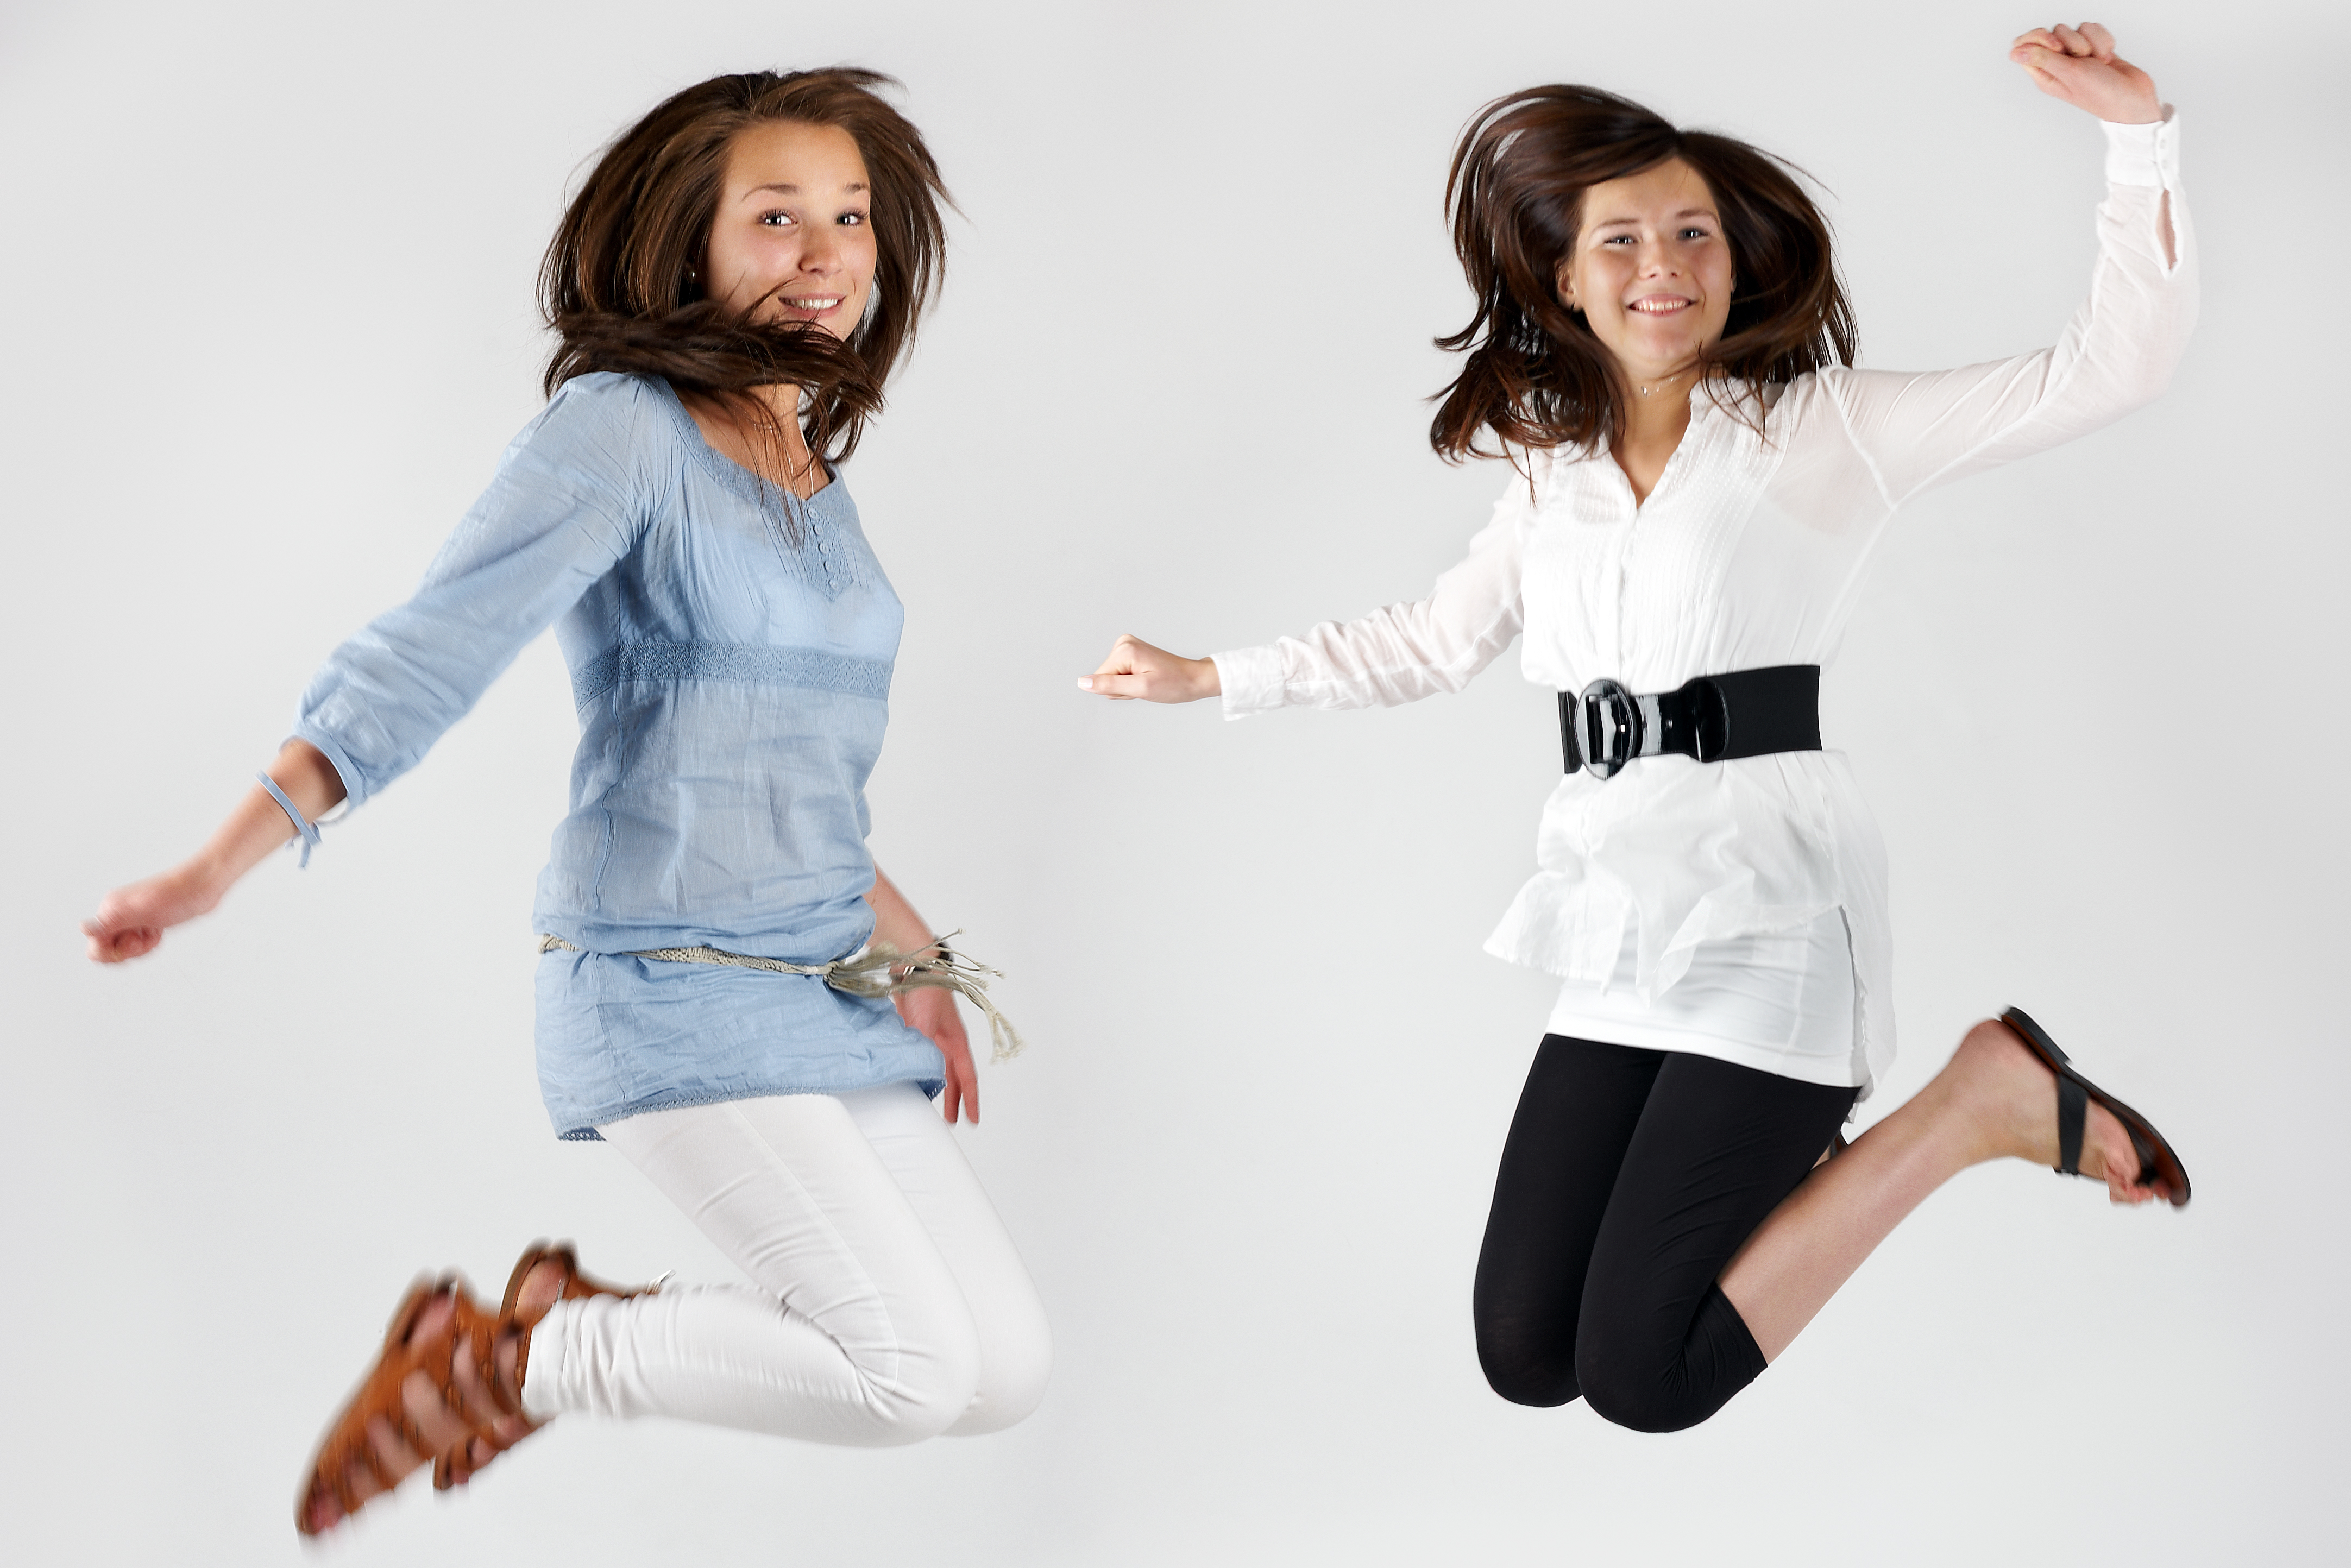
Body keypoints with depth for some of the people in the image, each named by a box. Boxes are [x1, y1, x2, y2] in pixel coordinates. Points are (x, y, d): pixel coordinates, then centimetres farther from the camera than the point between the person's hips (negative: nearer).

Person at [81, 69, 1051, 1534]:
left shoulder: (817, 482, 15)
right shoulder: (618, 426, -9)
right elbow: (424, 658, -18)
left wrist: (912, 959, 23)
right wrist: (218, 866, -28)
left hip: (823, 999, 8)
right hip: (668, 988, -8)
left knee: (1008, 1373, 5)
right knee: (918, 1369, -14)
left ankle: (578, 1316, 18)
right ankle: (492, 1360, 3)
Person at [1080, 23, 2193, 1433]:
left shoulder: (1821, 427, -2)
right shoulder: (1557, 467, 14)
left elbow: (2116, 364, -7)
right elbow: (1440, 639, 28)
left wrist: (2140, 130, -17)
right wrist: (1210, 678, 30)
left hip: (1769, 896, -6)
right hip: (1625, 930, 6)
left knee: (1647, 1378, -13)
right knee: (1524, 1358, 5)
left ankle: (1987, 1100, 3)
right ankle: (1771, 1129, 28)